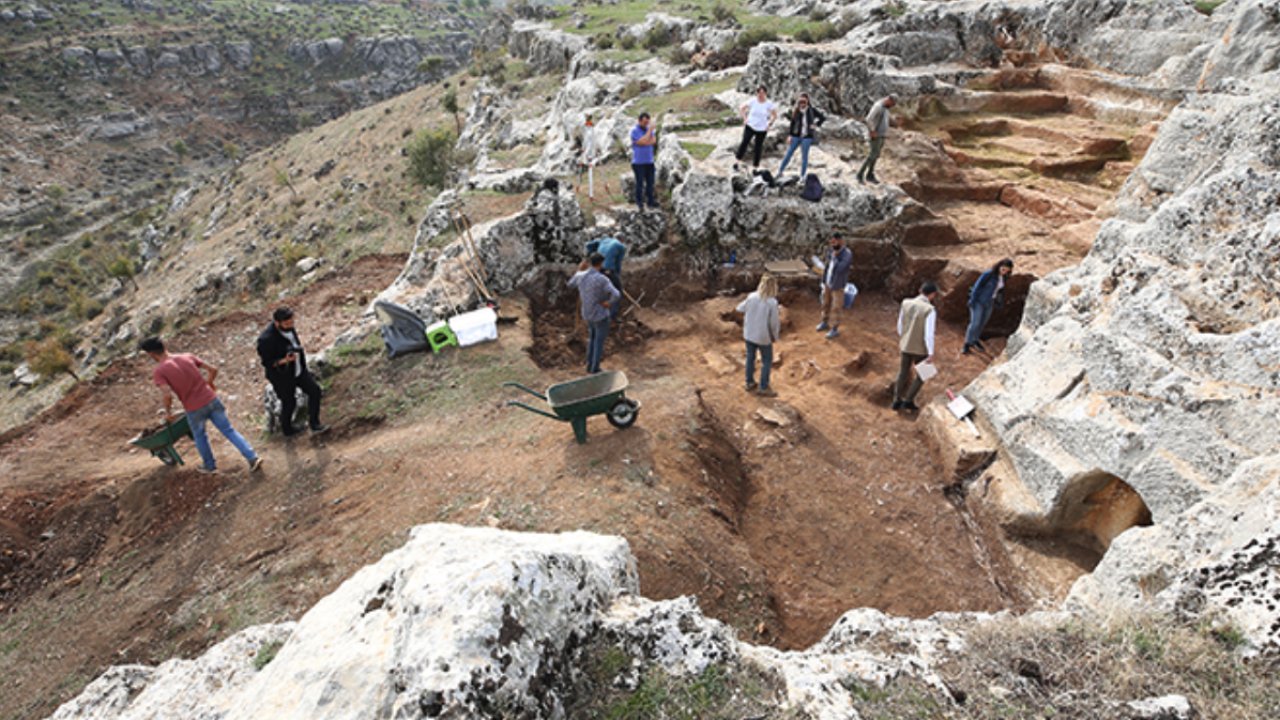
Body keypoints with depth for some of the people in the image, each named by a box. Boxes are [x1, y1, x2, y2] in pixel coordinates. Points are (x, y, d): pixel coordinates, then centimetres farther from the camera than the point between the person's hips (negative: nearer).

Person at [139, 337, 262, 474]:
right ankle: (252, 458, 3)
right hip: (212, 399, 4)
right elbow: (213, 370, 5)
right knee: (229, 431, 10)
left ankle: (210, 465, 38)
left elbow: (168, 396, -20)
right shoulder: (187, 357, 4)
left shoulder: (158, 372, -9)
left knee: (199, 437, 21)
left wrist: (168, 412, -3)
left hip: (194, 409, -3)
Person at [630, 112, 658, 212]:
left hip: (649, 161, 6)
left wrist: (644, 142, -16)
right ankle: (639, 204, 6)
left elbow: (654, 141, -3)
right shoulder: (634, 131, -9)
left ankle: (650, 201, 20)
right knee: (640, 183, -2)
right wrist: (650, 131, -13)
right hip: (638, 162, -6)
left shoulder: (648, 128, 11)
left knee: (650, 182, 10)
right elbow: (643, 142, -20)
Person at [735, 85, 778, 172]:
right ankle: (738, 161, -6)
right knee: (744, 142, -17)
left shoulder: (769, 104, -7)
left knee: (758, 147, 6)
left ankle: (755, 166, 17)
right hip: (750, 126, -1)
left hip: (762, 129, 1)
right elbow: (741, 109, 5)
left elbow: (775, 116, 5)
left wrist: (769, 124, -3)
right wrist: (745, 119, -2)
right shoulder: (752, 101, -6)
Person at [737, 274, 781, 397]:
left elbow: (740, 308, 6)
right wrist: (775, 336, 1)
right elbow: (774, 323, -16)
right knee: (767, 361, 13)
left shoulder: (752, 297, -10)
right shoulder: (772, 302, -22)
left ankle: (750, 383, 34)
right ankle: (763, 388, 20)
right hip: (763, 337, -4)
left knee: (750, 358, 20)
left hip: (749, 334, 4)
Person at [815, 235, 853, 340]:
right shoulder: (831, 251, 0)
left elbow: (839, 269, -32)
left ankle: (834, 329, 14)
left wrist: (834, 257, -24)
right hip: (827, 283, 7)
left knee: (835, 308, 1)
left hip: (837, 285, -7)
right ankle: (825, 323, 38)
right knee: (826, 304, 20)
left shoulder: (847, 254, -22)